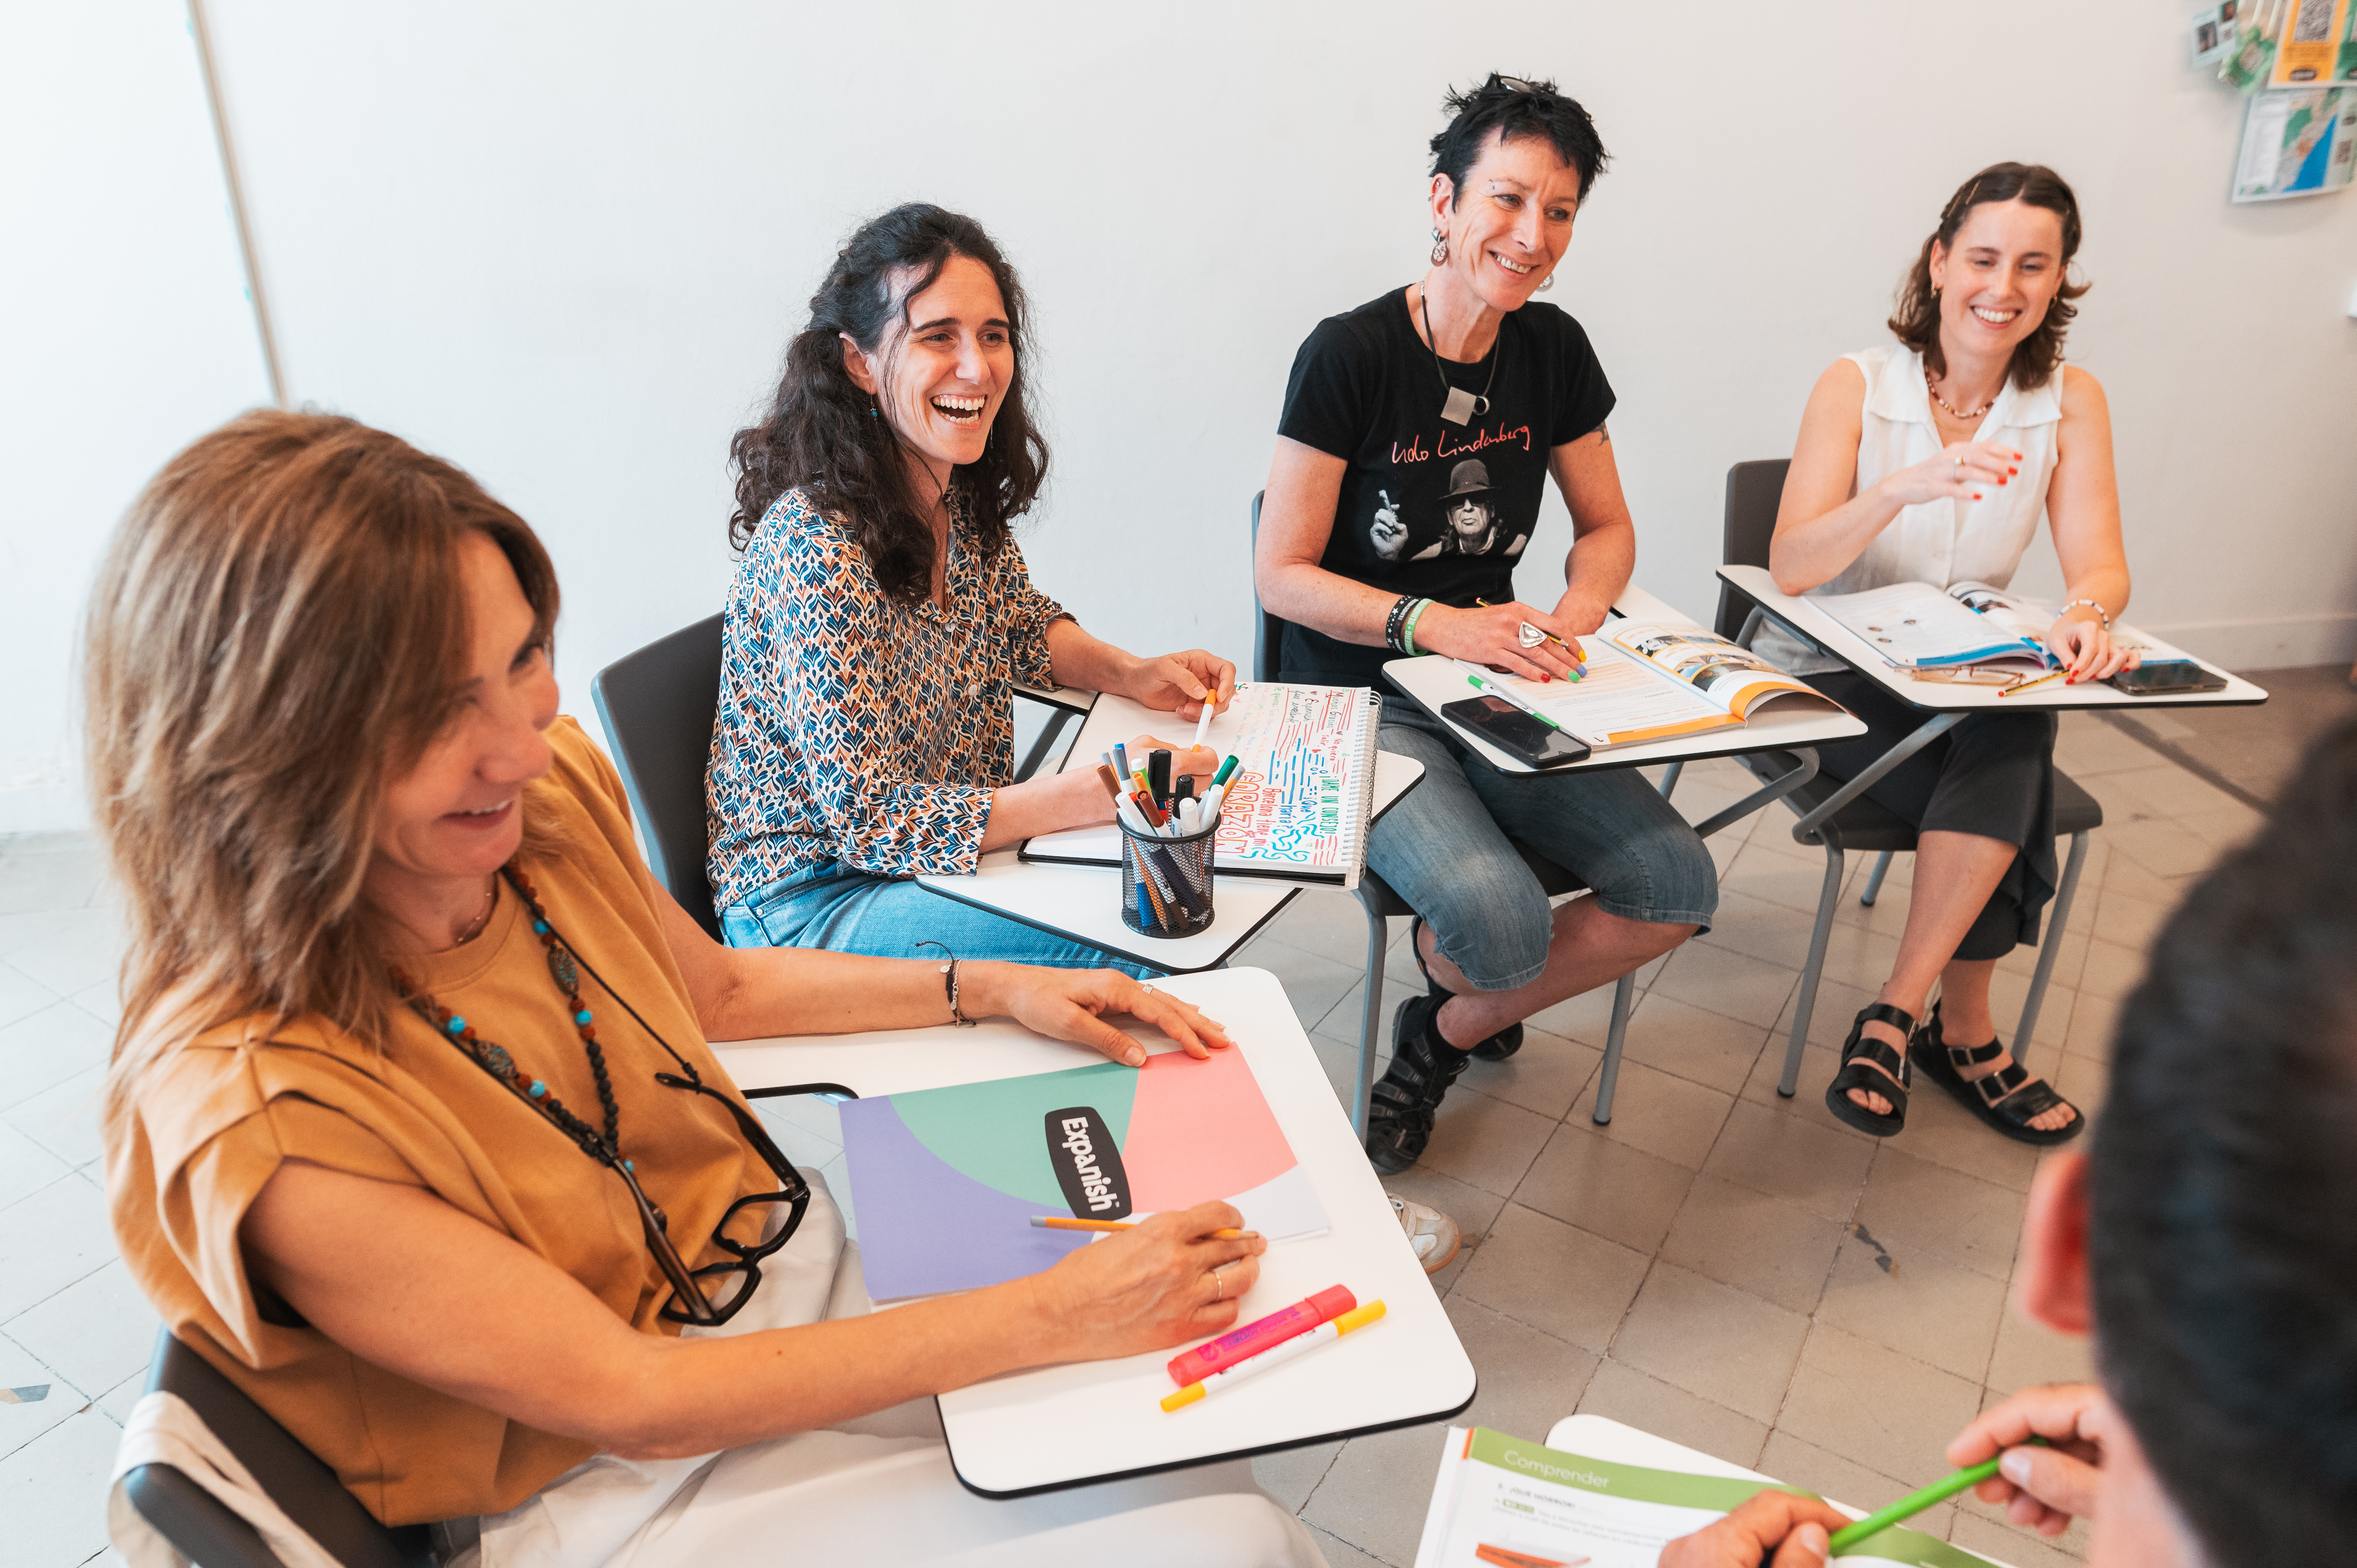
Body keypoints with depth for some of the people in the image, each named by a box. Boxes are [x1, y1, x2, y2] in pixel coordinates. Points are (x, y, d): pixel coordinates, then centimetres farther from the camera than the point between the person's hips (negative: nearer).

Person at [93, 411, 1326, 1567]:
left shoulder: (551, 787, -10)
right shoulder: (257, 1118, -29)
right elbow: (630, 1403, -23)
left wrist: (996, 989, 0)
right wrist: (1057, 1316, -25)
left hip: (796, 1257, 6)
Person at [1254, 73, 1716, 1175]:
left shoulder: (1553, 349, 5)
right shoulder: (1351, 354, -12)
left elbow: (1607, 527, 15)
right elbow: (1283, 577, -11)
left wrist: (1576, 613, -8)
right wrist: (1438, 625, -24)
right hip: (1362, 702, -6)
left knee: (1679, 887, -12)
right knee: (1505, 923, -28)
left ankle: (1447, 1034, 11)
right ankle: (1455, 964, 14)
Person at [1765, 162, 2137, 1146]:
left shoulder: (2071, 403, 1)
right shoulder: (1857, 386, -8)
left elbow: (2098, 564, -7)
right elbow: (1790, 567, -20)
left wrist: (2086, 613, -32)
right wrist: (1905, 486, -37)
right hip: (1831, 676, -3)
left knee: (2013, 741, -31)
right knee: (2006, 795, -28)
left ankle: (1898, 1013, -17)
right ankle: (1964, 1031, -8)